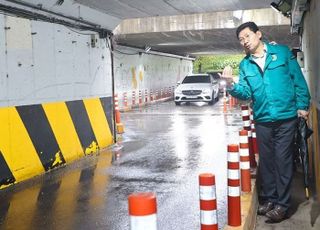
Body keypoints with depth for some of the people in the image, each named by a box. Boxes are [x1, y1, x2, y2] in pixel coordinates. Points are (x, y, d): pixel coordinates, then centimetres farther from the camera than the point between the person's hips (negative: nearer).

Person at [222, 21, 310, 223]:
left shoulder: (282, 52, -1)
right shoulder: (245, 65, 7)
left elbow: (298, 79, 0)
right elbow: (246, 93, 1)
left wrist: (302, 105, -5)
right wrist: (232, 86, -18)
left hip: (286, 117, -3)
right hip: (262, 120, 4)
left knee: (282, 160, 0)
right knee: (266, 160, 12)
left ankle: (282, 204, 12)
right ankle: (268, 198, 27)